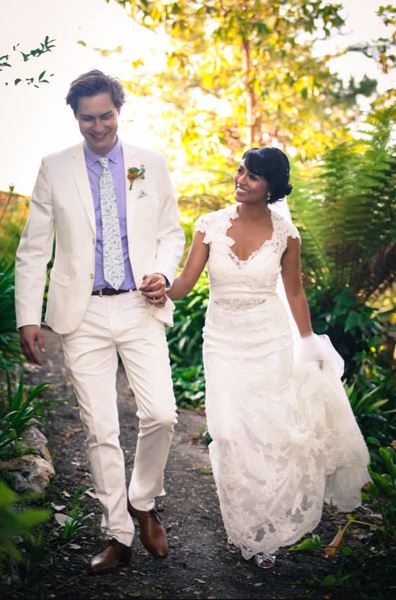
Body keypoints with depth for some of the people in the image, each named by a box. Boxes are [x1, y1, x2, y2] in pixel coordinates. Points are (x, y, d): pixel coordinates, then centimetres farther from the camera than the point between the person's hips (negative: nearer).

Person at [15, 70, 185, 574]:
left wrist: (163, 273, -7)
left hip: (140, 309, 1)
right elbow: (33, 249, 3)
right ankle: (117, 536, 18)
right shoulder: (54, 169, 3)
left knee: (161, 415, -8)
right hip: (83, 314, -1)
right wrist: (28, 317, -3)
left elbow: (171, 233, 13)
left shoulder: (151, 164, 7)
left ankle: (143, 503, 21)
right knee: (100, 431, 3)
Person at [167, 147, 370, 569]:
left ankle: (267, 533, 25)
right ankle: (243, 528, 22)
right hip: (223, 340, 1)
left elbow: (294, 292, 6)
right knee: (232, 435, 0)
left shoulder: (285, 234, -5)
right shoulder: (211, 225, -5)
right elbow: (185, 283, -10)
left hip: (270, 342, 0)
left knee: (274, 431, 3)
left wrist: (309, 345, 11)